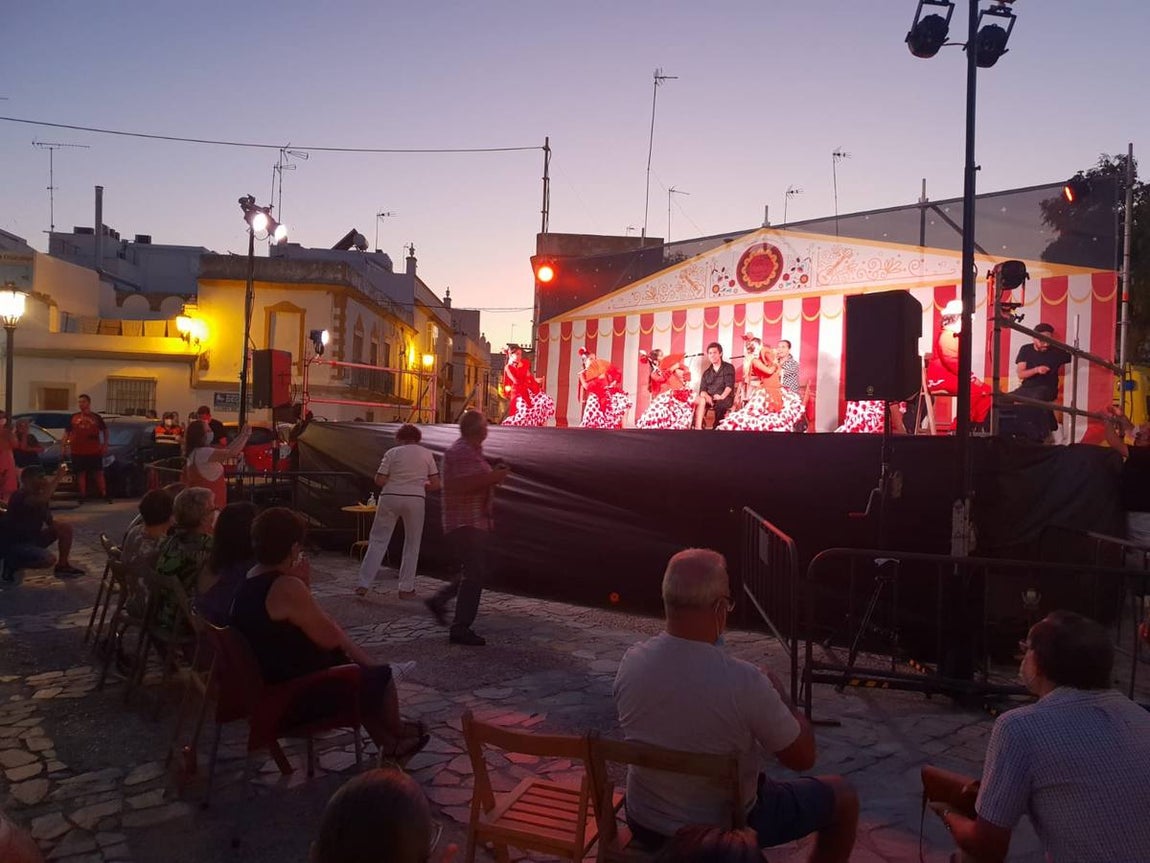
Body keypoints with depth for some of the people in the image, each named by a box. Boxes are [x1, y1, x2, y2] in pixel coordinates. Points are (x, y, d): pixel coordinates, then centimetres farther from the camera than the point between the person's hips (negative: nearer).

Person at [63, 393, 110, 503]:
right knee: (81, 473, 5)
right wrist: (65, 445, 1)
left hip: (94, 451, -1)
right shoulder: (74, 417, 8)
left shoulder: (96, 417, 5)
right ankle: (82, 496, 12)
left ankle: (104, 494, 6)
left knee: (99, 473, 1)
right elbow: (67, 432, 12)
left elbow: (105, 430, 13)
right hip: (77, 452, 1)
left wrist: (105, 445, 4)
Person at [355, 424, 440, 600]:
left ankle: (364, 584, 7)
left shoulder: (392, 453, 1)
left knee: (378, 541, 9)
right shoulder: (427, 454, 5)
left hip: (390, 498, 0)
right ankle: (406, 589, 13)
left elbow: (379, 481, -4)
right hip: (415, 500, 0)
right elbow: (435, 485, 3)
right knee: (412, 545, 12)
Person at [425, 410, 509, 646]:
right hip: (465, 523, -10)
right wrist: (492, 477, -27)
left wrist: (494, 475, 9)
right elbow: (458, 484, -26)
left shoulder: (472, 451, 18)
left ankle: (439, 601, 25)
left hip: (476, 523, 10)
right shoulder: (460, 451, -14)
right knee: (474, 574, -9)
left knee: (475, 572, 15)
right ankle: (461, 629, -2)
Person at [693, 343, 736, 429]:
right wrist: (707, 397, -17)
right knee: (699, 399, -30)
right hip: (709, 398, 3)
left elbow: (729, 385, -8)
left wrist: (722, 396, -27)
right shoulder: (706, 372, 19)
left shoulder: (729, 368, 7)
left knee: (720, 404, -38)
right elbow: (702, 390, 7)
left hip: (725, 398, -3)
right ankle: (698, 428, -41)